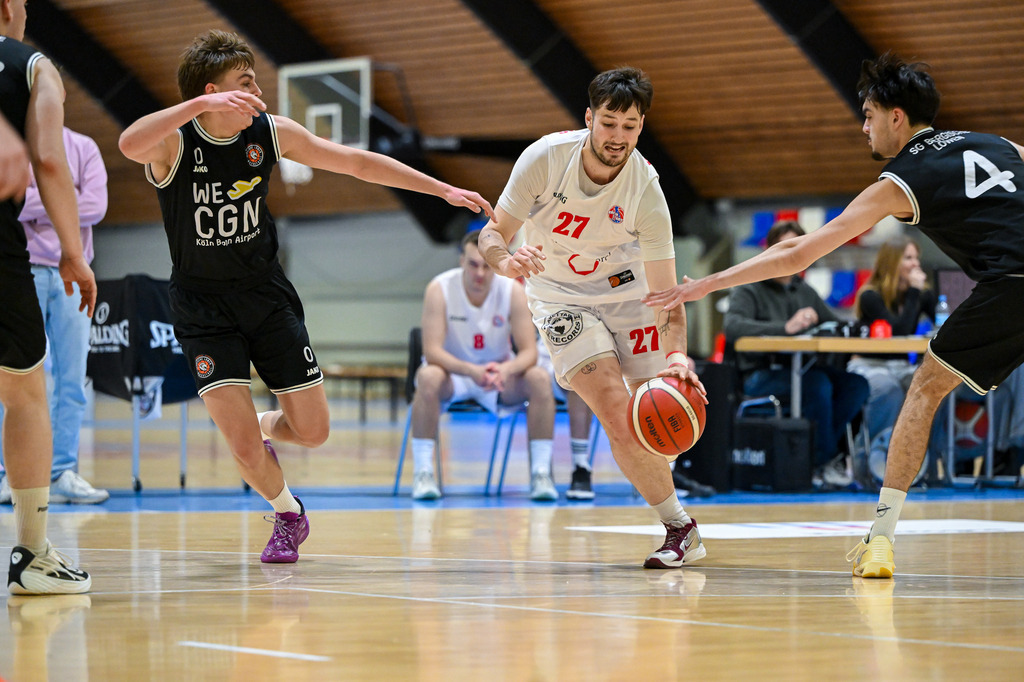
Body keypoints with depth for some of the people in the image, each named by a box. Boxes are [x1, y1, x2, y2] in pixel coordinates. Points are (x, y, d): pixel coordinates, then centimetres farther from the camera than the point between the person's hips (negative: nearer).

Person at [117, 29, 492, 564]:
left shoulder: (270, 133, -7)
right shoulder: (173, 142, -19)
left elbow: (356, 162, 2)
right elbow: (128, 144, -44)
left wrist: (444, 190, 2)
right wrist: (200, 104, -52)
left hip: (267, 295, 4)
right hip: (203, 306, -4)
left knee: (312, 432, 3)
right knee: (244, 448, -12)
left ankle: (259, 429, 38)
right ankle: (287, 514, 20)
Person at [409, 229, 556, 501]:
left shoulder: (513, 292, -14)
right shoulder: (439, 289, -20)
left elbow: (529, 351, -16)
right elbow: (432, 351, -25)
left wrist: (506, 370, -41)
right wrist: (471, 371, -43)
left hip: (500, 374, 2)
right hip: (453, 372, -2)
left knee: (540, 378, -27)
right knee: (428, 377, -36)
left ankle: (541, 473, -20)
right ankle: (422, 473, -28)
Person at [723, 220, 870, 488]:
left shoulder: (805, 292, 19)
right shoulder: (748, 290, -1)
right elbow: (733, 328, -19)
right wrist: (785, 327, -31)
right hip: (760, 376, -6)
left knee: (856, 384, -20)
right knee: (817, 383, -34)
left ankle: (821, 451, -15)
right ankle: (825, 463, -19)